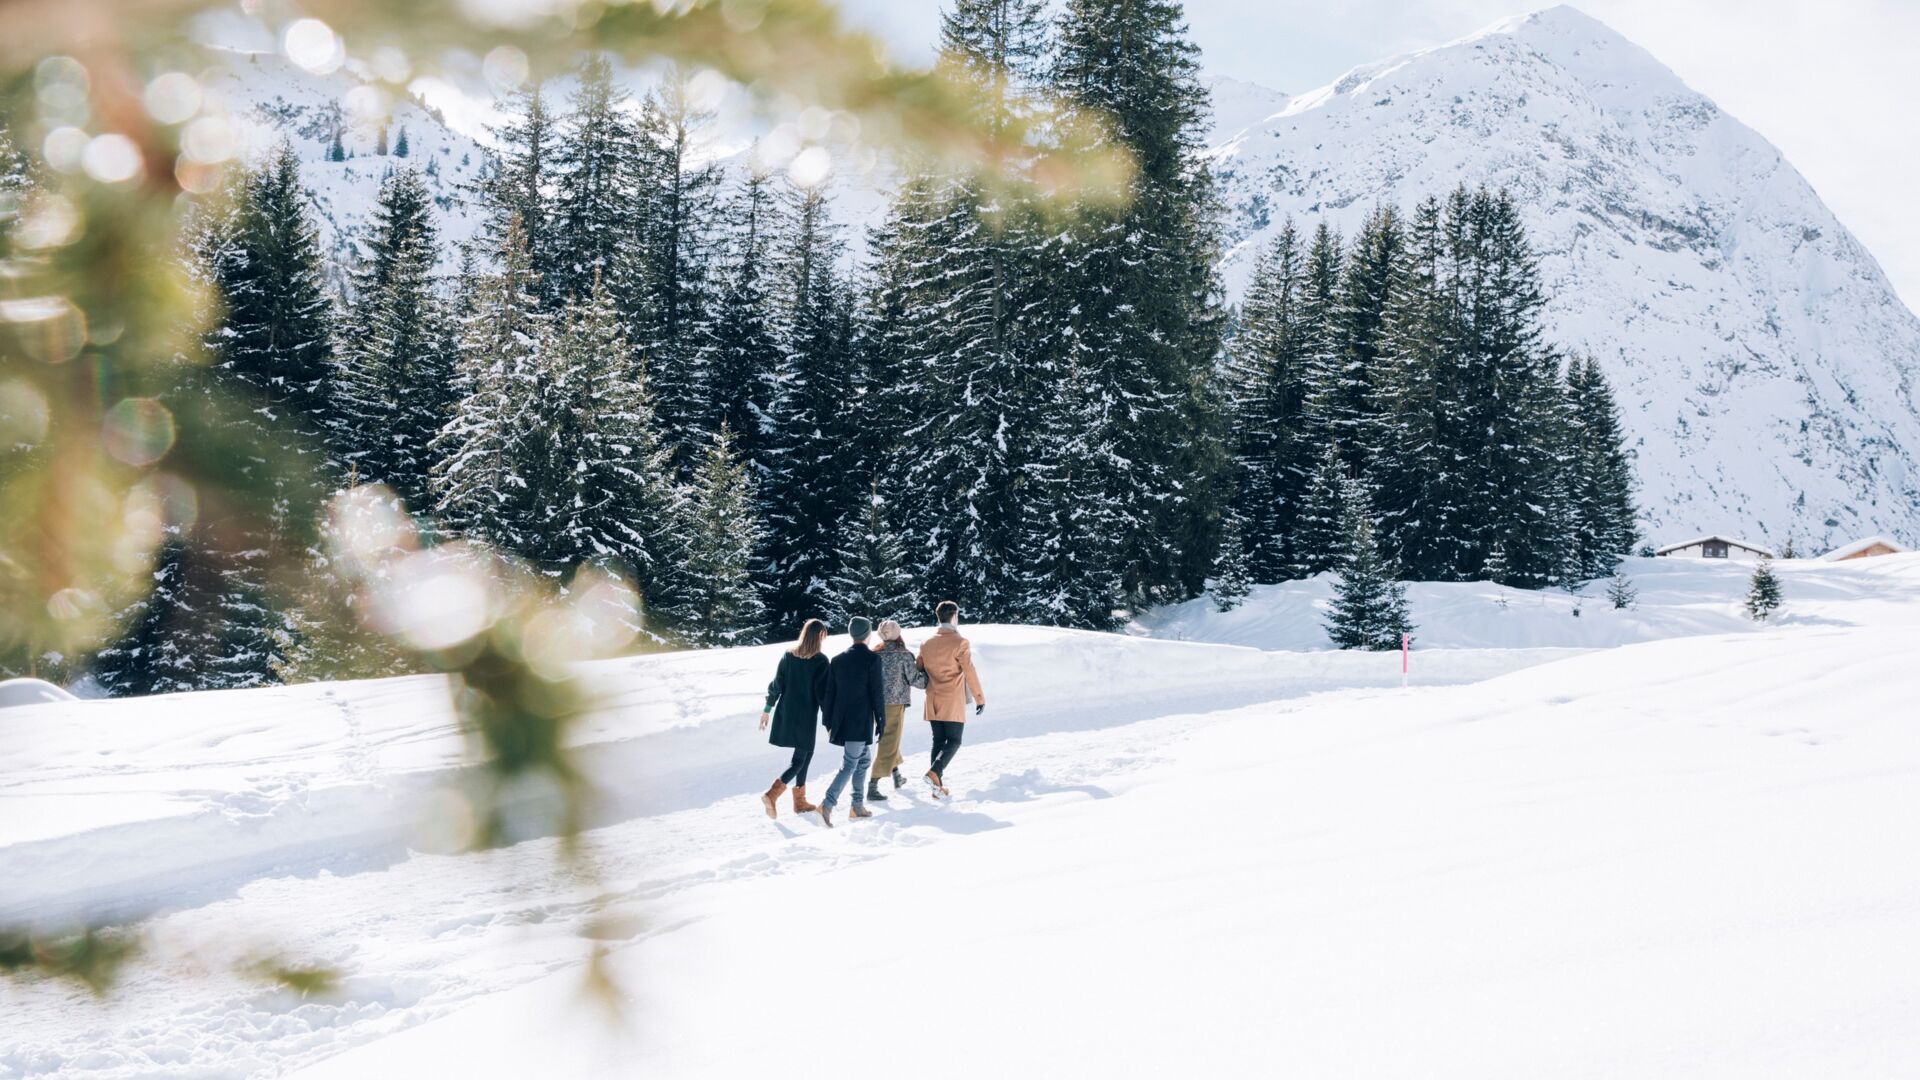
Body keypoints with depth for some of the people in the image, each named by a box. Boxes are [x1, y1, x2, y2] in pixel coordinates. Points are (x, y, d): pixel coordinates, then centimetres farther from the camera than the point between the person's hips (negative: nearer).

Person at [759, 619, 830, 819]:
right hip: (806, 717, -6)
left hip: (785, 713, 6)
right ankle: (772, 794, -17)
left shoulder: (788, 655, 3)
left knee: (805, 754, 19)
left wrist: (767, 709, 12)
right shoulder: (820, 661, -11)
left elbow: (777, 684, 4)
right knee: (800, 759, 2)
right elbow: (822, 693, -12)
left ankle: (800, 800, 20)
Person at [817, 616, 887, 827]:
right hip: (861, 721, -6)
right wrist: (881, 721, -1)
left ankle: (858, 806, 21)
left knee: (863, 759, 20)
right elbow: (877, 692, -10)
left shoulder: (838, 660, 7)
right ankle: (828, 804, -21)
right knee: (849, 764, -7)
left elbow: (829, 693, 9)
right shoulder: (872, 659, -9)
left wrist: (828, 722, 15)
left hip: (841, 720, 6)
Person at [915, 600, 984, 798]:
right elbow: (969, 673, -12)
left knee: (938, 741, 11)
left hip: (933, 702, 5)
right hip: (953, 703, -5)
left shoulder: (927, 644, 6)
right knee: (954, 741, 2)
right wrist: (980, 698, -5)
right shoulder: (960, 643, -11)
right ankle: (935, 773, -18)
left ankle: (938, 786, 7)